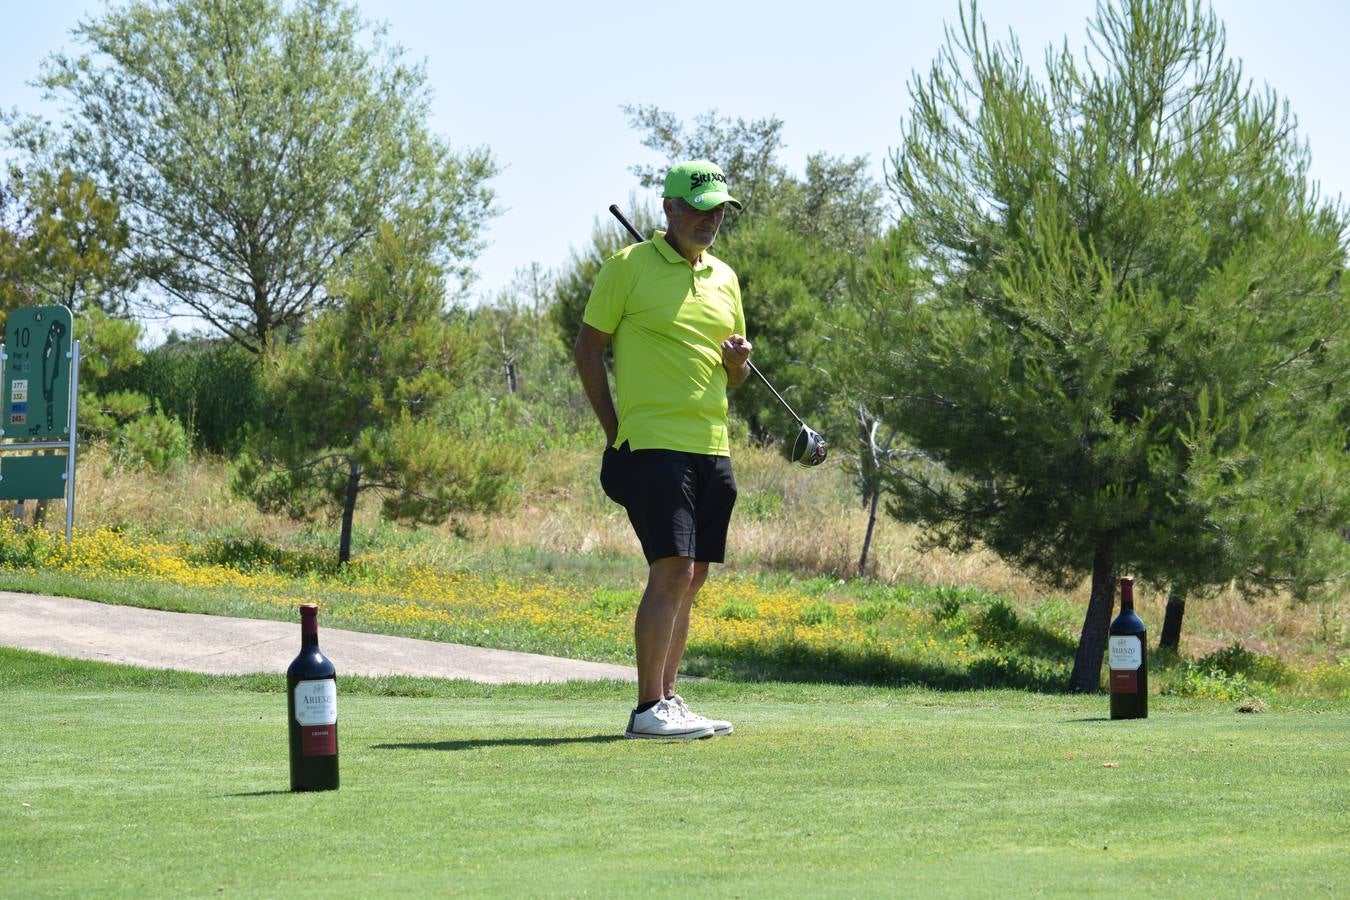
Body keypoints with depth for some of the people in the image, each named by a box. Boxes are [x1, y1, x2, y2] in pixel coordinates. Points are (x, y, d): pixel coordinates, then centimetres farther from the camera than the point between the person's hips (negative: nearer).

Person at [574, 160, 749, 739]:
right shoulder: (628, 267, -2)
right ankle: (648, 709, -14)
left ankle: (667, 699, 14)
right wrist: (614, 428, -5)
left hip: (712, 446, 7)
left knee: (690, 578, 8)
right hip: (653, 444, -7)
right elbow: (587, 348, 0)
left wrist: (738, 360, 0)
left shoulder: (724, 278, 17)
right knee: (671, 568, -15)